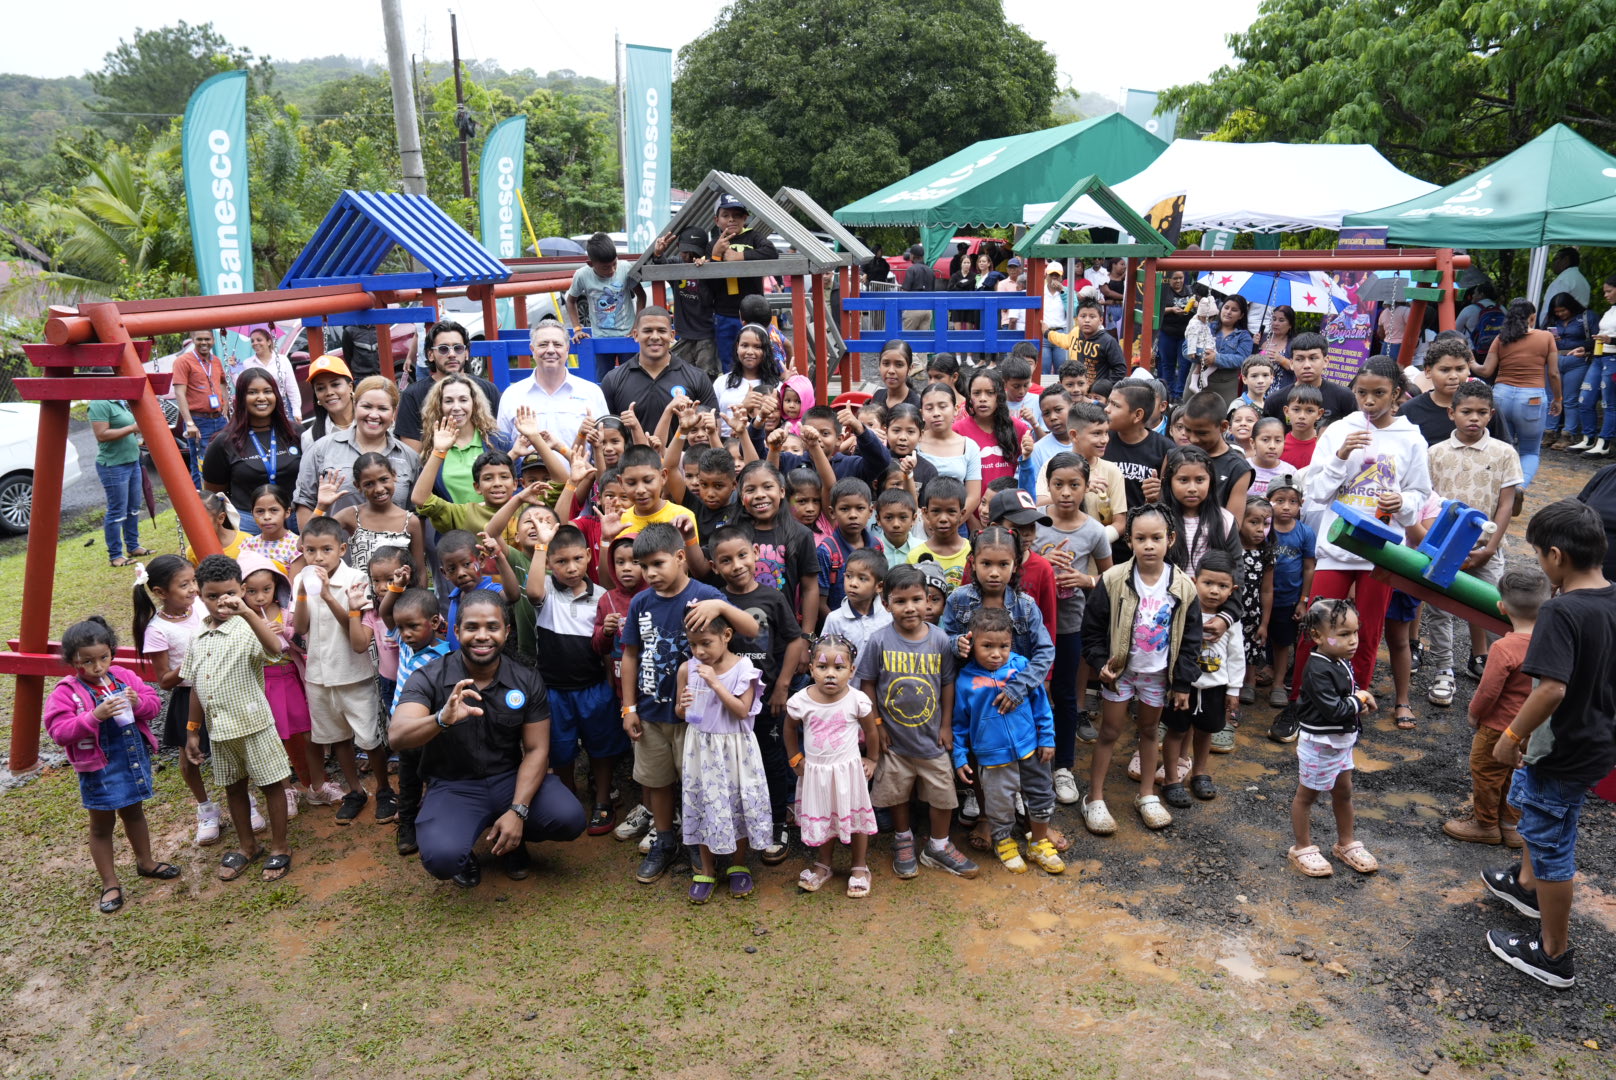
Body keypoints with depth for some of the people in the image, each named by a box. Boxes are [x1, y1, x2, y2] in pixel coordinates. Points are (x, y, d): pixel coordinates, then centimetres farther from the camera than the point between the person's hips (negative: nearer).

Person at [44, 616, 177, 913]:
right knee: (102, 825, 11)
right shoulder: (66, 693, -16)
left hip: (135, 760, 4)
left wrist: (139, 702, -22)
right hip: (99, 769, -4)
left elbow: (153, 704, 1)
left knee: (134, 813, 24)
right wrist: (95, 716, -34)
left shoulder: (124, 676, -3)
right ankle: (110, 884, 24)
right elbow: (60, 731, -22)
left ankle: (145, 862, 43)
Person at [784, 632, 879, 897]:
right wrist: (795, 759, 6)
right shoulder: (800, 701, -13)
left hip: (849, 770, -1)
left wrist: (871, 760, 7)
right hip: (815, 772, 1)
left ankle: (860, 867, 32)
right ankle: (822, 865, 38)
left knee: (855, 818, 12)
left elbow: (871, 731, 0)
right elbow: (790, 729, 6)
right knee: (821, 819, 17)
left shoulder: (857, 700, -16)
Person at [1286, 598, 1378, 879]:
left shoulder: (1342, 662, 0)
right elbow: (1333, 710, -31)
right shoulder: (1317, 671, -28)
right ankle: (1303, 849, 23)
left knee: (1343, 792, 21)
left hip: (1341, 740, 9)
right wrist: (1360, 700, -15)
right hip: (1318, 743, -9)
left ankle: (1346, 843, 39)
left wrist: (1360, 701, -7)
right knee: (1307, 794, 9)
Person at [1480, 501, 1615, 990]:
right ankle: (1527, 884, 54)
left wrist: (1512, 736, -22)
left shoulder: (1561, 611, -29)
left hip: (1563, 753, -9)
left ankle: (1553, 955, 22)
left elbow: (1551, 688, -35)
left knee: (1551, 845, 7)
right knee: (1529, 799, 31)